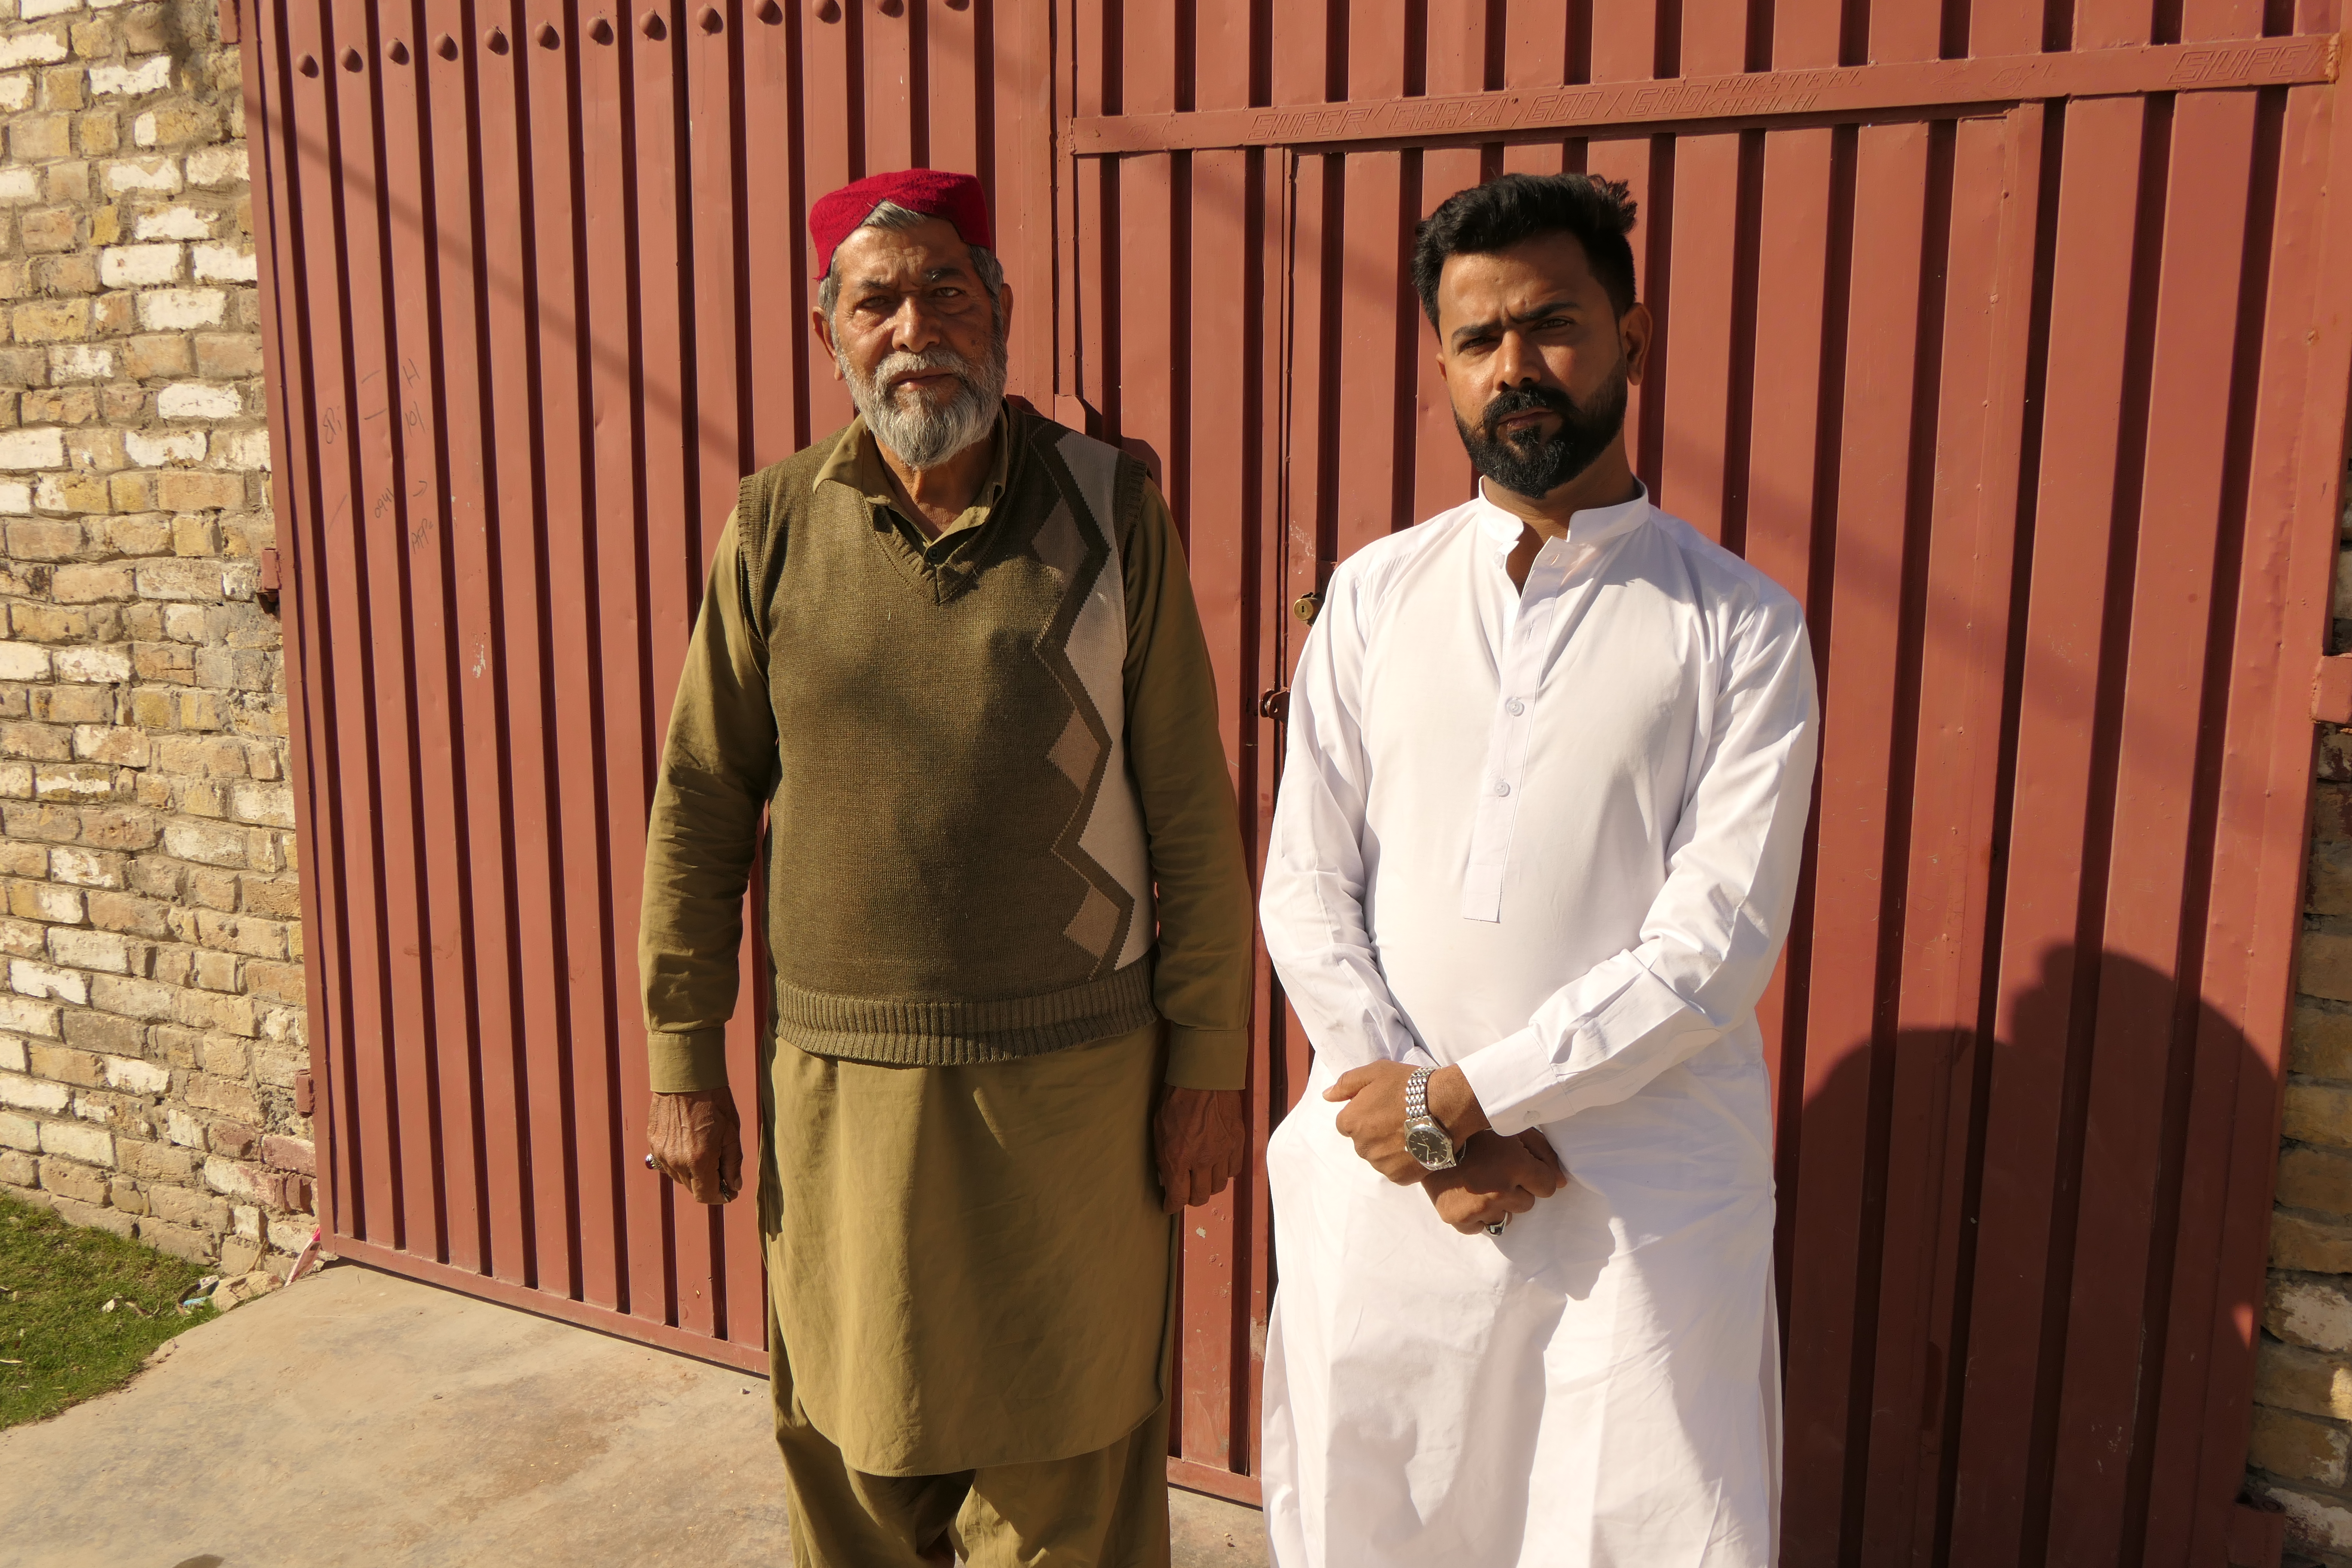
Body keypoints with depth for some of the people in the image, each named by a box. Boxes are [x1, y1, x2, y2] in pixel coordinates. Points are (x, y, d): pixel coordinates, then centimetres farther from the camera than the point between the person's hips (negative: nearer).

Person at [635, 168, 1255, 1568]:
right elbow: (700, 812, 5)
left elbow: (1192, 812, -2)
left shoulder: (1113, 509, -3)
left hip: (1073, 1082, -1)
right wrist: (684, 1062, 5)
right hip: (842, 1085, 2)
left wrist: (1211, 1061, -2)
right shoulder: (773, 530, 1)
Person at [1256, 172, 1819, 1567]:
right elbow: (1305, 894, 1)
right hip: (1384, 1181, 3)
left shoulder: (1739, 625, -3)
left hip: (1646, 1201, -2)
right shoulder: (1377, 596, 5)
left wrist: (1464, 1095, -13)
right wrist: (1440, 1141, -7)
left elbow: (1718, 942, -10)